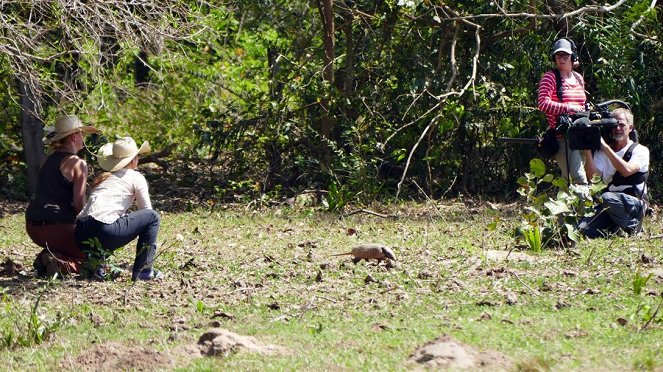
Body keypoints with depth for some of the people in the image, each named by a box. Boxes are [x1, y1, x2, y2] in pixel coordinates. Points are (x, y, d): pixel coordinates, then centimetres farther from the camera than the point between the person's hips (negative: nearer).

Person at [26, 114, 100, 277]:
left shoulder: (50, 159, 13)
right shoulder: (78, 164, -10)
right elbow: (79, 204, -14)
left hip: (32, 227, 8)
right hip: (55, 227, -8)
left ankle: (46, 258, 7)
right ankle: (61, 263, -18)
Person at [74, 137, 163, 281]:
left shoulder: (103, 177, 28)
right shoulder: (136, 177, 9)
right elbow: (147, 210, 16)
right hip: (104, 230, -7)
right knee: (153, 217, 10)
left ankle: (96, 259, 10)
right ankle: (142, 271, 10)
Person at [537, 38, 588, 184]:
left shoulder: (579, 79, 17)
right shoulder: (550, 78, -3)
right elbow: (542, 103, -16)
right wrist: (568, 108, -21)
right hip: (561, 135, -7)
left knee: (567, 177, 11)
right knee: (579, 177, -17)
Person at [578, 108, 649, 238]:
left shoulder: (640, 150, 0)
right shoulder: (603, 152, 14)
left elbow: (626, 170, -20)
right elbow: (593, 175, -3)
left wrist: (606, 147, -17)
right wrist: (588, 151, -16)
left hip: (635, 204, -4)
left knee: (607, 198, -35)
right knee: (584, 229, -20)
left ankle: (633, 226, -10)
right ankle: (615, 229, 8)